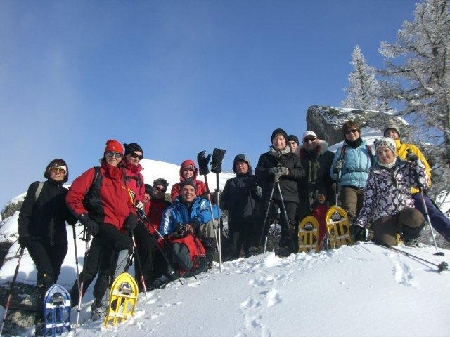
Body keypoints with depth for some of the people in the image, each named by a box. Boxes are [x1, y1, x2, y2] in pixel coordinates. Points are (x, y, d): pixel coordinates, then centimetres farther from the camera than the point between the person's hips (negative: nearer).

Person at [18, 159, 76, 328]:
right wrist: (23, 234, -8)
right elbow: (25, 212, 3)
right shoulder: (37, 188, 8)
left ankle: (44, 313, 12)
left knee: (53, 275, 2)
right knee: (46, 273, -20)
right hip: (37, 240, -3)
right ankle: (43, 313, -20)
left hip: (58, 242, 3)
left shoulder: (65, 193, 14)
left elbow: (71, 219, 10)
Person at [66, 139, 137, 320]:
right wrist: (85, 218, -10)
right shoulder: (95, 173, 7)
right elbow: (73, 196, 0)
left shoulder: (123, 179, 23)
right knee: (125, 245, -28)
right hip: (103, 224, -5)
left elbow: (130, 203, 29)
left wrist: (132, 215, 6)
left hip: (121, 228, 5)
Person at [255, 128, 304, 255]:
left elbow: (301, 173, 8)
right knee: (264, 220, -9)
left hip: (289, 194, 0)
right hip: (269, 194, 0)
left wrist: (287, 171, -10)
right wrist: (270, 171, -13)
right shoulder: (265, 157, 22)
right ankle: (258, 246, -6)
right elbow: (258, 172, 7)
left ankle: (286, 247, -6)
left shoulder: (293, 157, 20)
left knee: (288, 222, -9)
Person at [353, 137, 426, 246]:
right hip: (384, 216, -1)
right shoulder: (375, 172, 9)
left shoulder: (405, 166, 11)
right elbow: (368, 200, 8)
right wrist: (361, 223, 3)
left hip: (405, 210, 1)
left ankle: (409, 237, 1)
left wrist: (416, 162, -2)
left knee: (416, 218, -34)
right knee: (387, 244, -25)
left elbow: (422, 181, 3)